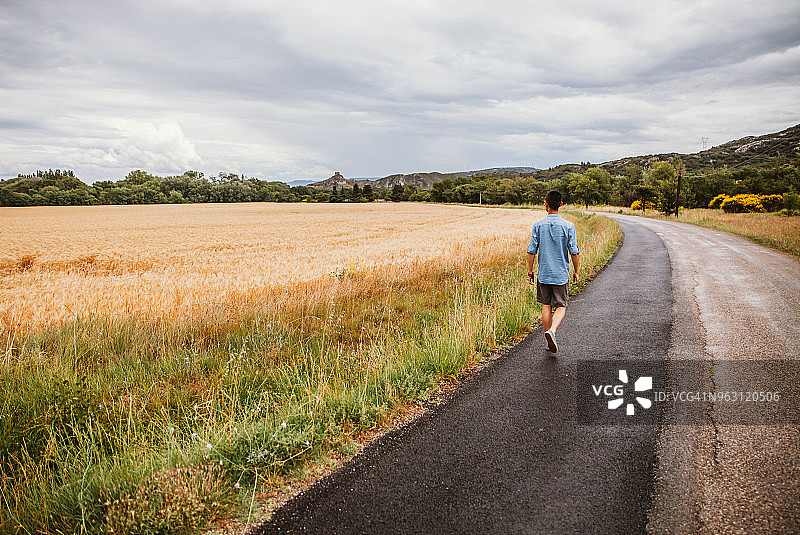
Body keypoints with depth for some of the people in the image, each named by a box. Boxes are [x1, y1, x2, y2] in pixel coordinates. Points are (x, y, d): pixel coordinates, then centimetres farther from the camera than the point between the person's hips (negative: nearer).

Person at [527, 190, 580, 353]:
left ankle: (549, 342, 19)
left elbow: (531, 251, -4)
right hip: (561, 274, -1)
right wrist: (576, 272, 7)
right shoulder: (568, 226, -7)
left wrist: (530, 272, 6)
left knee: (546, 306, 13)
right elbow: (574, 252, -7)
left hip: (543, 273, 2)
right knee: (561, 307, 8)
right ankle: (552, 331, -18)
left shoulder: (538, 225, -4)